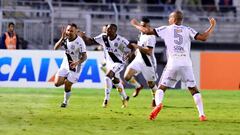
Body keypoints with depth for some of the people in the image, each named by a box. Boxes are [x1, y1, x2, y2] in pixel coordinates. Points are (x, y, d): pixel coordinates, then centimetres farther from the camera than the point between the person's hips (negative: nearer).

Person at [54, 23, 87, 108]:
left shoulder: (79, 42, -22)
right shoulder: (65, 39, -7)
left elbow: (84, 56, -20)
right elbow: (56, 48, -16)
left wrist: (77, 62, -39)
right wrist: (62, 38, -29)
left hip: (74, 67, -5)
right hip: (65, 65, 5)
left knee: (67, 86, -6)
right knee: (57, 83, -9)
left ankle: (65, 102, 21)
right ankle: (66, 80, 25)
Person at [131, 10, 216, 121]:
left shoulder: (166, 29, 7)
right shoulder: (188, 30, 8)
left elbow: (147, 31, 5)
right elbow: (203, 37, -2)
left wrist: (136, 25, 22)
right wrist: (212, 26, 13)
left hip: (172, 64, -1)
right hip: (186, 64, 1)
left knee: (162, 87, 10)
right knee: (193, 89, 10)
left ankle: (158, 103, -20)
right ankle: (202, 114, 1)